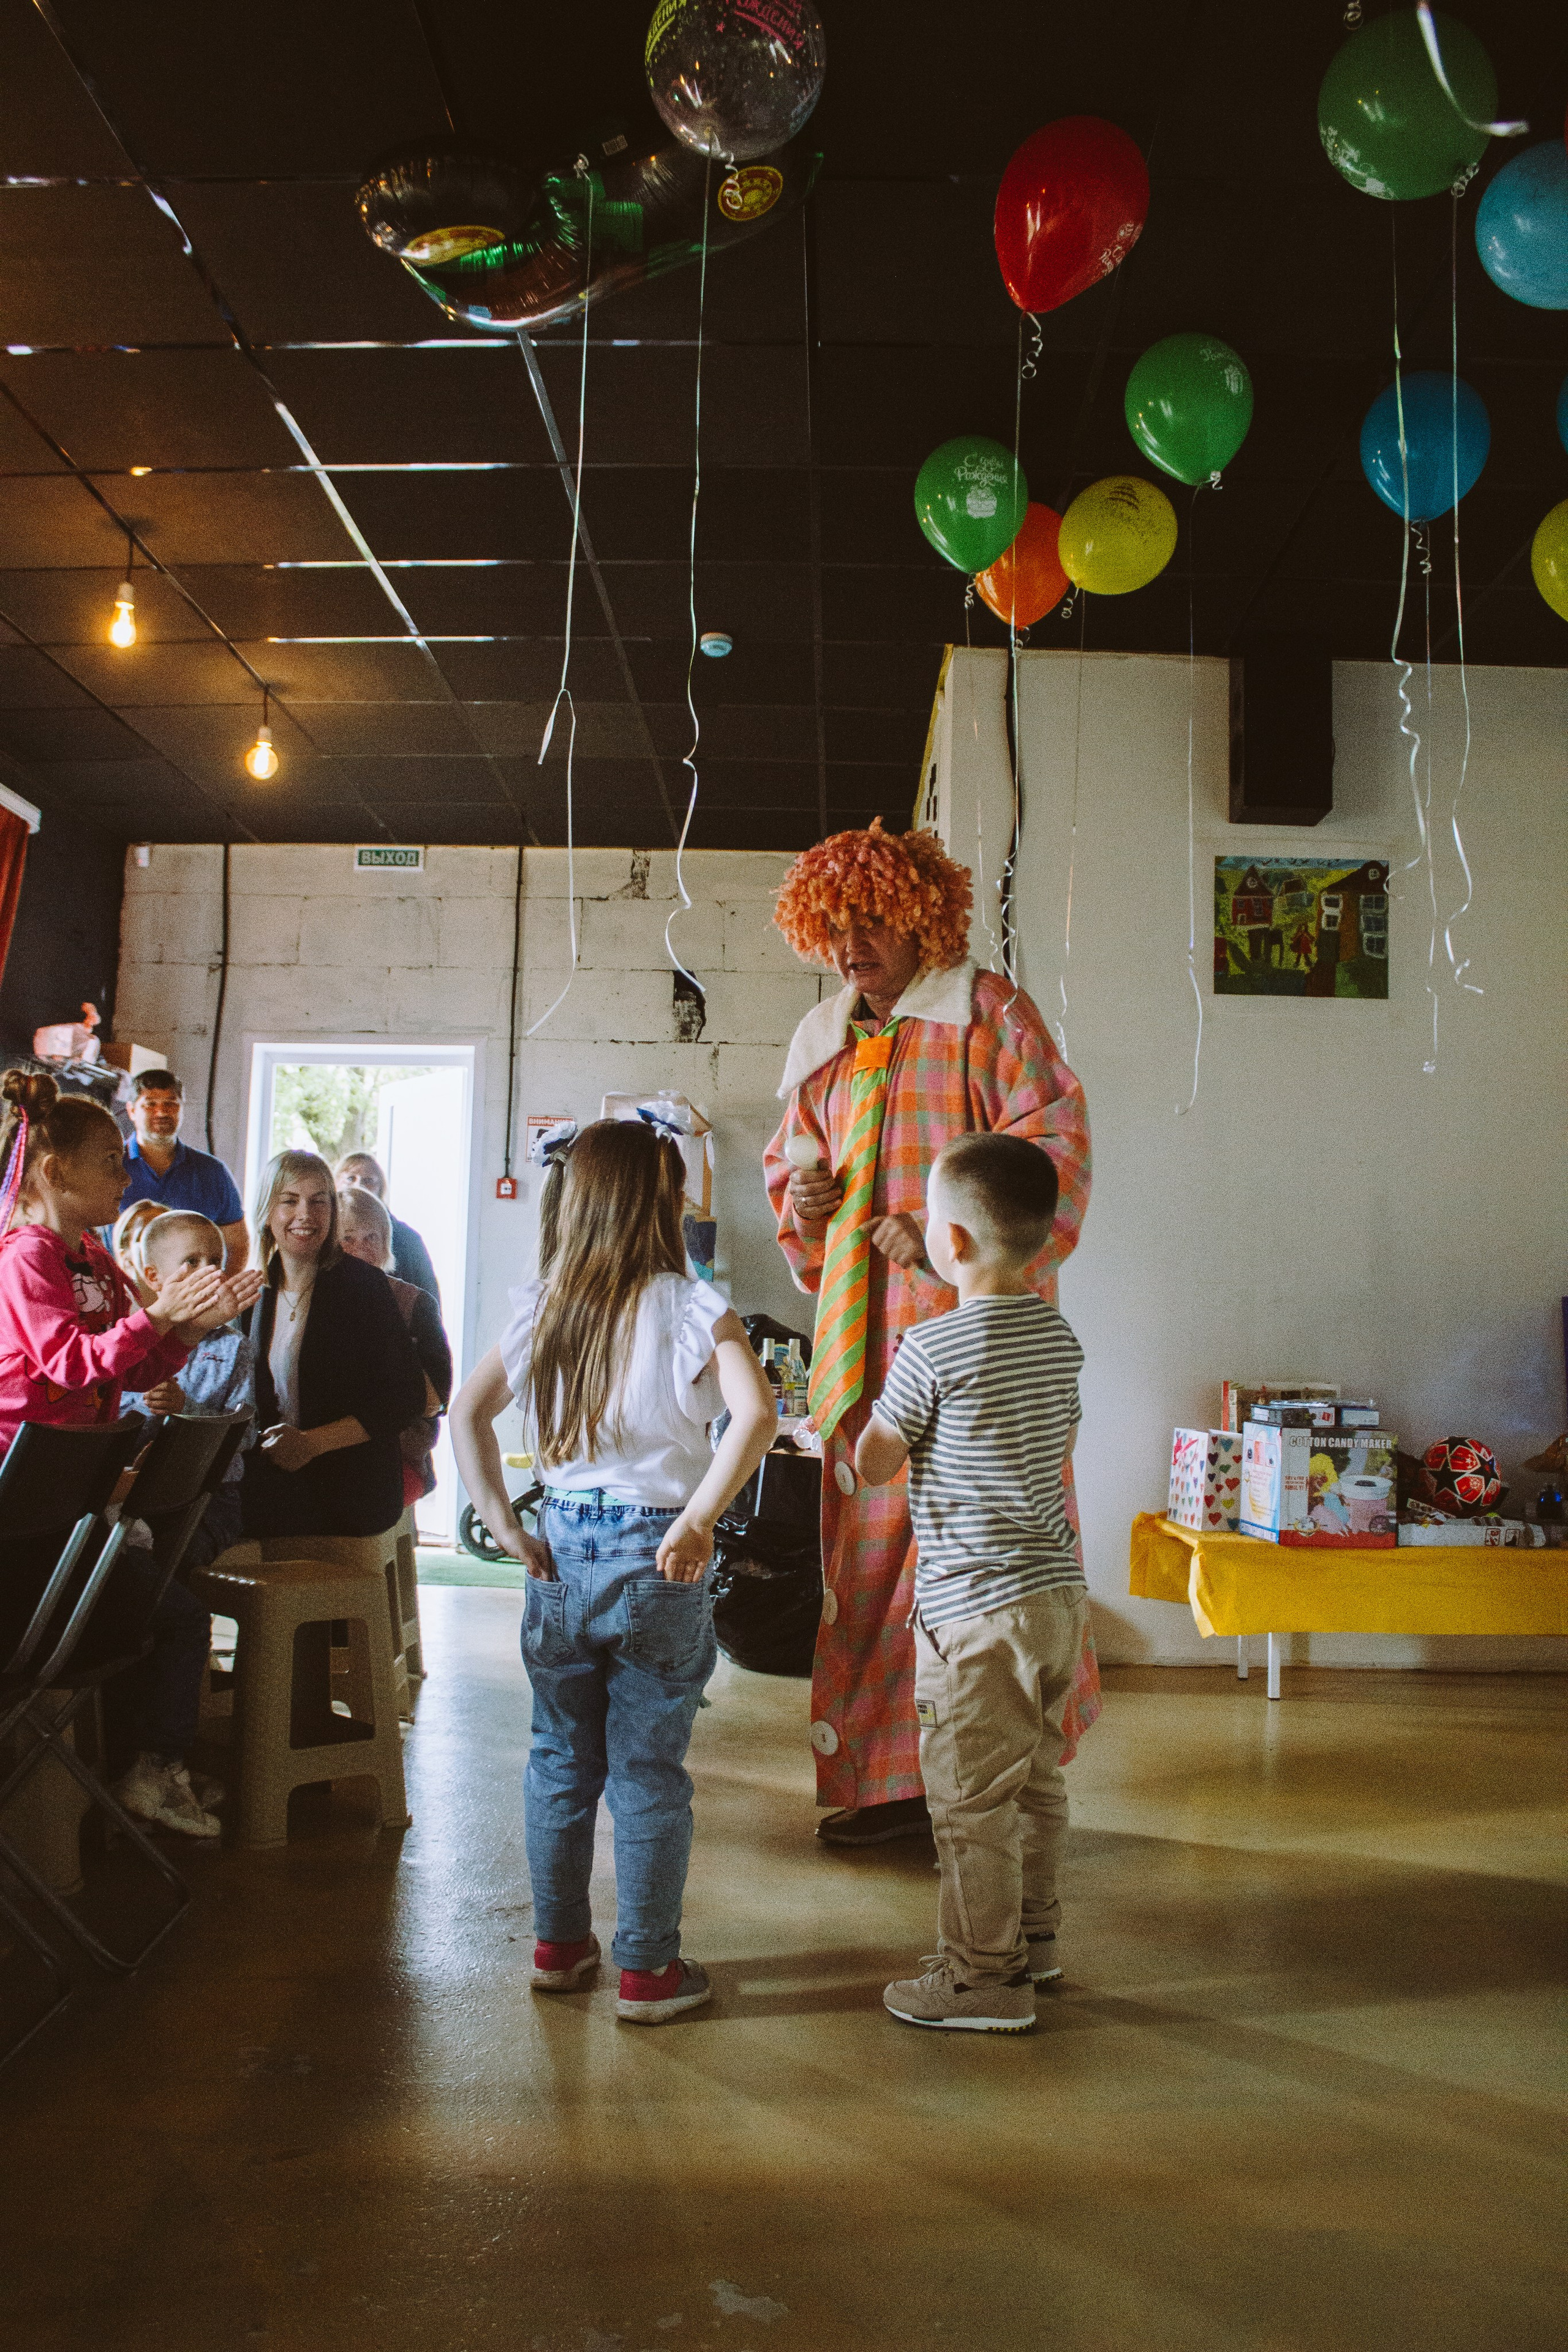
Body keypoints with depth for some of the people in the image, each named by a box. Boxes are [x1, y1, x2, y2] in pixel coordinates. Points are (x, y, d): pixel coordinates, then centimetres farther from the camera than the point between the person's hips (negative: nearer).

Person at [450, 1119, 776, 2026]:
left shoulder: (543, 1308, 2)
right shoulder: (694, 1309, -11)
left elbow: (468, 1411, 3)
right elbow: (756, 1414, -25)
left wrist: (505, 1524, 3)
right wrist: (698, 1520, -21)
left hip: (561, 1551, 4)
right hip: (657, 1563, -4)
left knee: (561, 1757, 18)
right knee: (650, 1770, 7)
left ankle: (559, 1942, 30)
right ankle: (648, 1968, 17)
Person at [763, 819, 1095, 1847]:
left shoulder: (989, 1012, -1)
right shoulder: (823, 1040, 19)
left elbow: (1054, 1147, -9)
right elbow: (791, 1161, 28)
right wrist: (800, 1198, 5)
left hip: (970, 1314, -6)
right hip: (864, 1328, 6)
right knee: (869, 1550, 7)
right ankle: (890, 1776, 19)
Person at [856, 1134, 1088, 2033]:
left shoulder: (933, 1348, -17)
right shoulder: (1059, 1335, 6)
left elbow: (874, 1464, -7)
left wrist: (876, 1417, 12)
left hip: (975, 1609, -8)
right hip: (1061, 1590, 8)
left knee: (972, 1797, 4)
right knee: (1037, 1780, 21)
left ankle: (985, 1976, 14)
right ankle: (1034, 1933, 35)